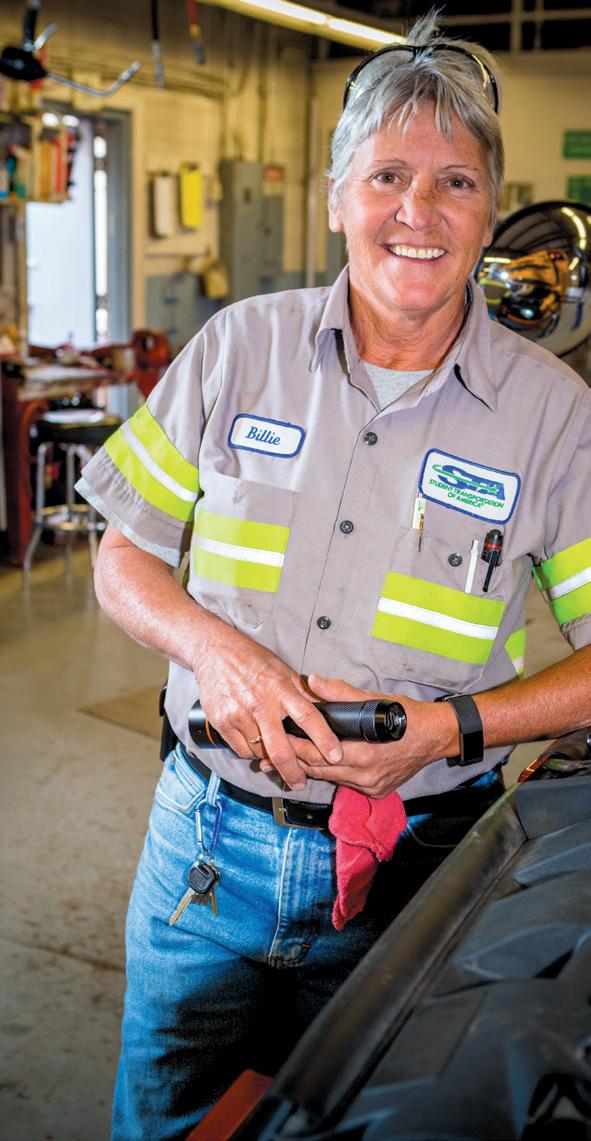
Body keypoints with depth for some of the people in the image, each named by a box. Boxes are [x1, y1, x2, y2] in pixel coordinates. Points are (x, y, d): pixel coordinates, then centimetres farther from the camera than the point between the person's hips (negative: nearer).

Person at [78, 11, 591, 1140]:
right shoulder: (240, 348, -2)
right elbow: (124, 558, 3)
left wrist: (449, 727, -19)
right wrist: (214, 647, -16)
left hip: (411, 866, -1)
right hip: (208, 835, 2)